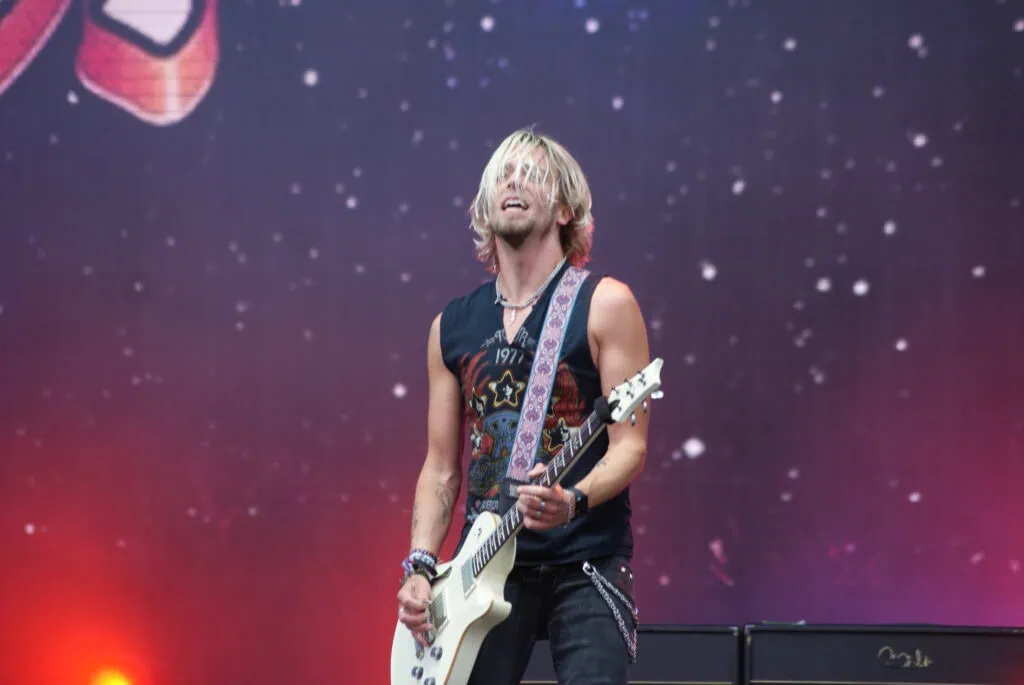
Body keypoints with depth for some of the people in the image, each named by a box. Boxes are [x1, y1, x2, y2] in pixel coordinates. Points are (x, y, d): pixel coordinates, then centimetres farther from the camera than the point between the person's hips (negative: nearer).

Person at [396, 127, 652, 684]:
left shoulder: (604, 304, -1)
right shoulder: (452, 326, 12)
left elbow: (630, 446, -6)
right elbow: (441, 467, 16)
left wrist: (573, 502, -24)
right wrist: (420, 567, 3)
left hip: (585, 560, -4)